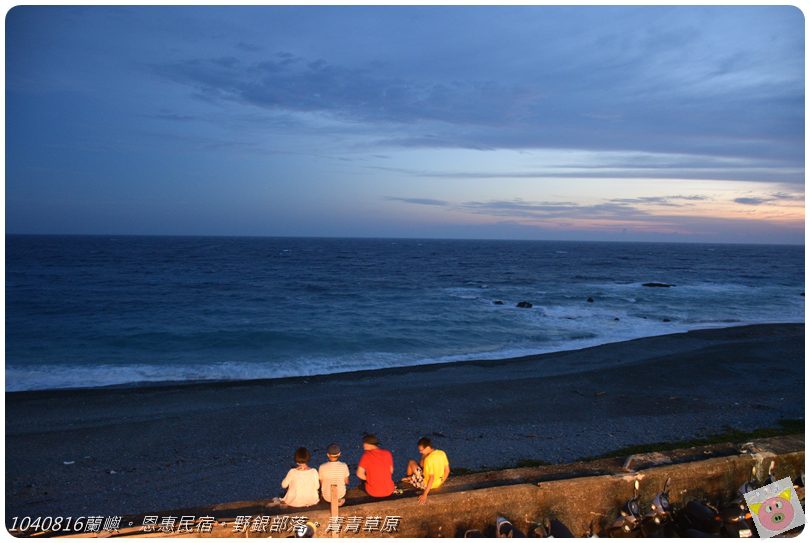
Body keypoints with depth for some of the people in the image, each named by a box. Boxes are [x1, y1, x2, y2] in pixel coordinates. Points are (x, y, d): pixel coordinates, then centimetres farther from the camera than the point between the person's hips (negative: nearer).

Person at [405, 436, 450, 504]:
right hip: (438, 483, 7)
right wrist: (441, 482, 13)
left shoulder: (429, 459, -30)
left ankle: (410, 479, 33)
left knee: (411, 462, 8)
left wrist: (425, 495, -28)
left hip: (427, 484, -7)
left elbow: (432, 478, -32)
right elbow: (447, 470, -1)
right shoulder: (442, 453, -9)